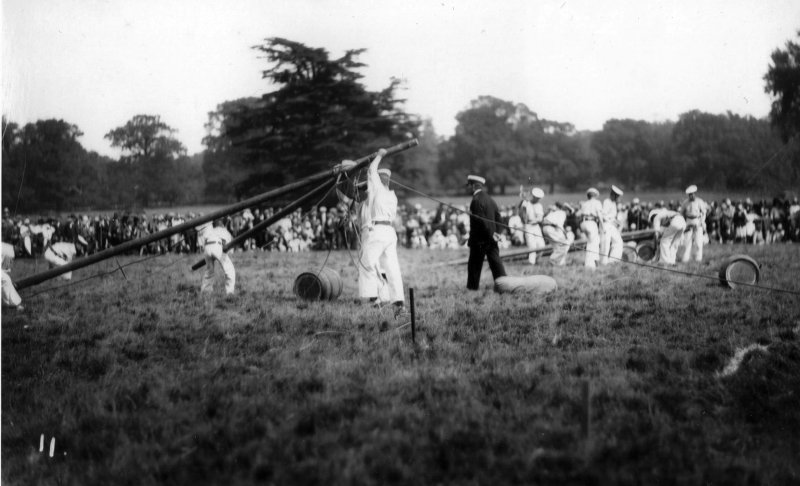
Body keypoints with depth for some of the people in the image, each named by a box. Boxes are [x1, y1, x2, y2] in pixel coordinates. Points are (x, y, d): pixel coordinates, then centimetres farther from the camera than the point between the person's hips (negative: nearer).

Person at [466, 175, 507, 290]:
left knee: (474, 265, 3)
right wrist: (497, 233, 8)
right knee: (496, 262, 5)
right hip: (491, 241, 8)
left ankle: (473, 287, 9)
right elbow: (498, 218, 13)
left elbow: (481, 221, -20)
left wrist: (491, 235, -14)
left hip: (479, 240, -8)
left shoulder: (476, 201, -16)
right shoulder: (490, 199, 12)